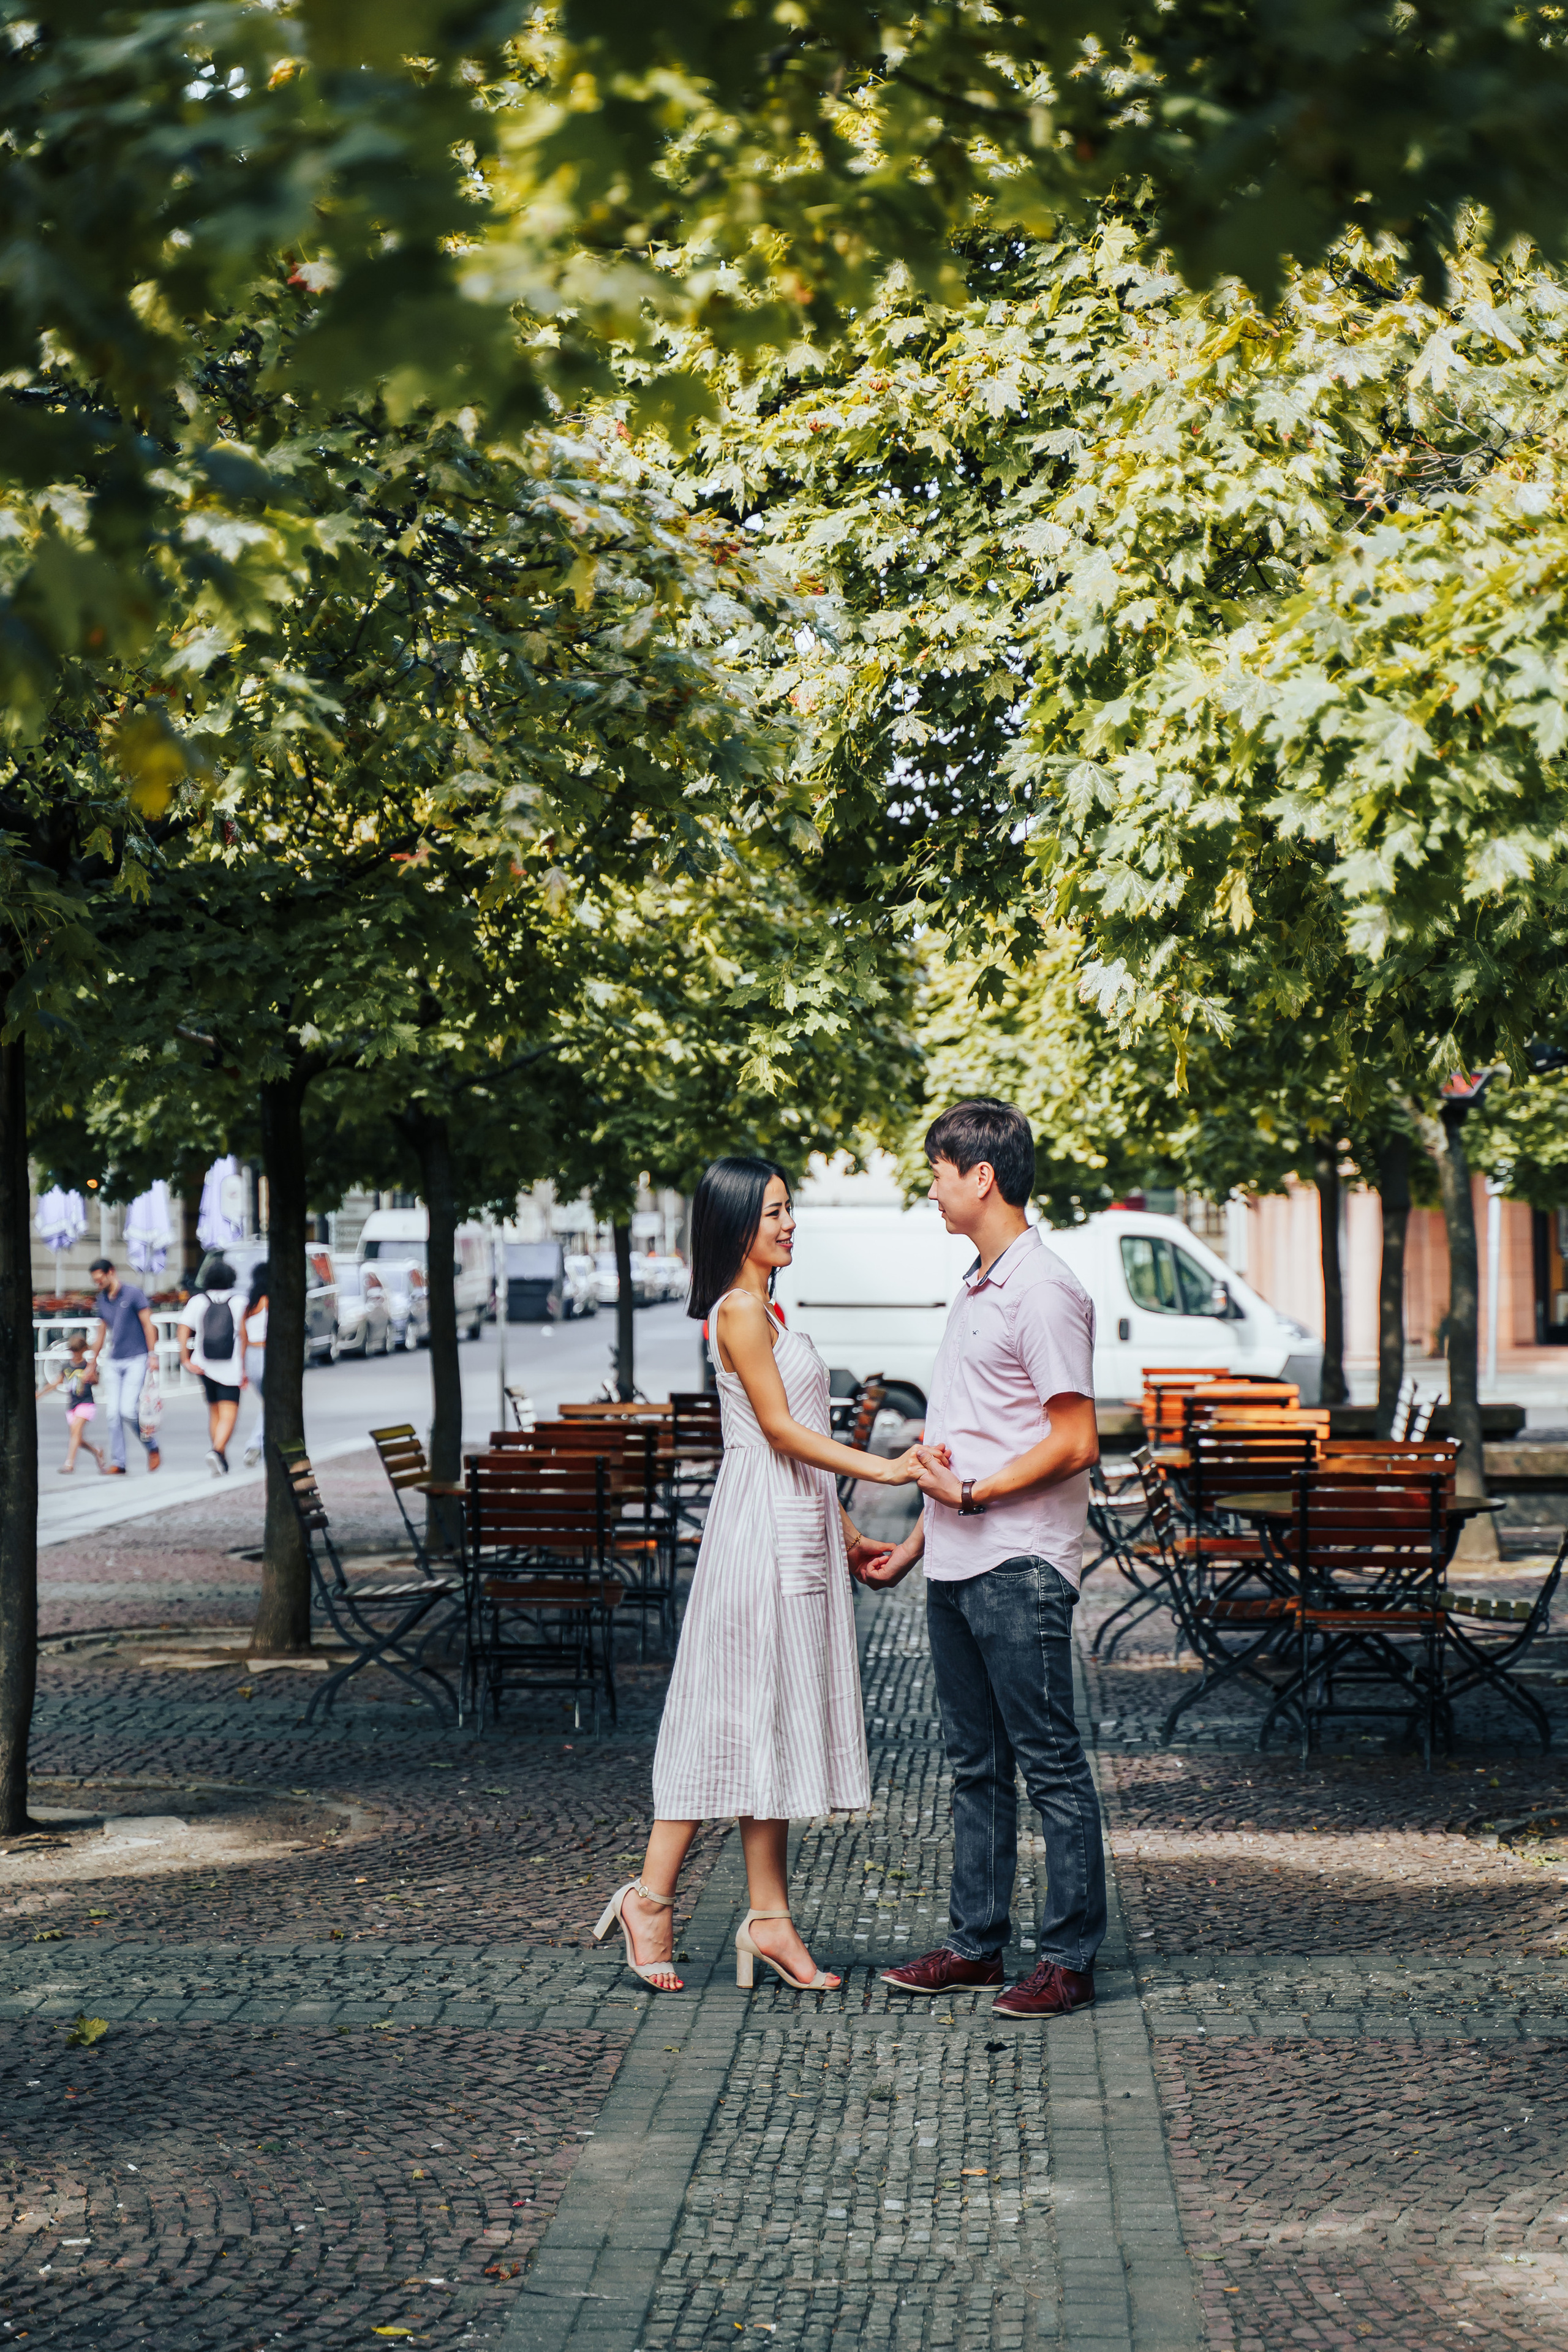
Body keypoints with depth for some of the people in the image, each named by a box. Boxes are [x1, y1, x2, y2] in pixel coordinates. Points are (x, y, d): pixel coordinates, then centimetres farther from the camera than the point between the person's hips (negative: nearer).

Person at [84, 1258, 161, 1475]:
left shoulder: (133, 1294, -6)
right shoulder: (102, 1299, 14)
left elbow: (148, 1325, -7)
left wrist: (153, 1355, -13)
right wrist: (92, 1362, 24)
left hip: (136, 1360, -6)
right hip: (115, 1362, 6)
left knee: (128, 1409, -16)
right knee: (113, 1413, -3)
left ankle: (152, 1447, 7)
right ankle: (118, 1463, 0)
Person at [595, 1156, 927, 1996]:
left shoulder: (764, 1310, 18)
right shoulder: (739, 1310, -11)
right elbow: (779, 1427, -16)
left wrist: (845, 1533, 21)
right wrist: (879, 1469, -20)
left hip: (796, 1527, 9)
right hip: (762, 1526, -9)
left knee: (778, 1718, 7)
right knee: (749, 1714, -7)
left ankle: (768, 1917, 9)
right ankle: (651, 1896, -1)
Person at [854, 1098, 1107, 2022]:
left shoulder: (1045, 1291, -13)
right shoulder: (978, 1287, 17)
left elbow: (1075, 1443, -17)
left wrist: (975, 1493, -17)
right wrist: (917, 1542, 21)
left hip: (1020, 1566, -10)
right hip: (958, 1566, 10)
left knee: (1051, 1764, -2)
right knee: (977, 1765, 14)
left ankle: (1070, 1960, 3)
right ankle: (976, 1941, 22)